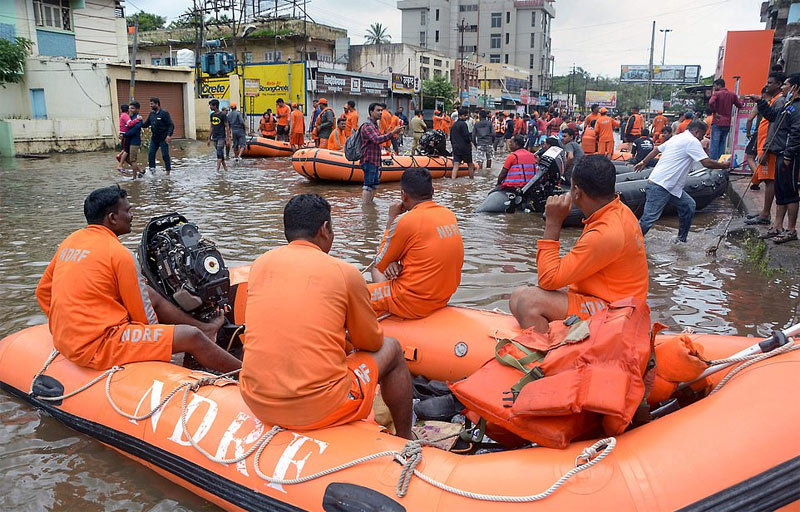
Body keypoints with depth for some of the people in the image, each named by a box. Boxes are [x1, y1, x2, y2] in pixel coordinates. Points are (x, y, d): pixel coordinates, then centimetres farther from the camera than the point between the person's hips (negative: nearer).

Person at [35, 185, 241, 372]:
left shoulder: (70, 241, 10)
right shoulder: (118, 253, -15)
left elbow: (42, 291, 18)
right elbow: (144, 316, -9)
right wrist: (161, 337, 8)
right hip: (98, 346, -10)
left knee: (150, 293, 22)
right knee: (191, 337, -11)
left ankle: (205, 328, 31)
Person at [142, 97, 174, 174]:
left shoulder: (164, 113, -10)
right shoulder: (152, 114, 9)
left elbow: (171, 125, -14)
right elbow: (146, 124, 13)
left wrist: (169, 135, -26)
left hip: (163, 139, -6)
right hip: (154, 138, 6)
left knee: (165, 155, -1)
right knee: (150, 153, 0)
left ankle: (168, 170, 9)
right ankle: (152, 168, 9)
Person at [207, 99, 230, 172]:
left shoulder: (223, 114, -8)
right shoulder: (212, 115, 12)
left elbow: (227, 127, -8)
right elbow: (212, 127, 18)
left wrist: (228, 138, -12)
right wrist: (209, 138, 16)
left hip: (221, 137, -7)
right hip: (214, 137, 7)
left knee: (219, 153, -12)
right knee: (220, 153, 9)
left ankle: (217, 169, -17)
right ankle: (225, 167, 18)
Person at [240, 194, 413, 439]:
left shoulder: (261, 263, 5)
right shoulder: (345, 272, -7)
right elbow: (372, 342, 6)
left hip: (257, 404, 5)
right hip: (320, 409, -5)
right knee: (391, 349, 19)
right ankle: (404, 439, 34)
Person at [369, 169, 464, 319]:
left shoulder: (405, 221, -18)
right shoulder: (449, 215, 3)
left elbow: (379, 264, -4)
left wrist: (391, 220, 0)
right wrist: (396, 263, -3)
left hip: (413, 304, -8)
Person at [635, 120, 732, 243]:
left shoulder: (677, 137, 19)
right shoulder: (692, 141, -9)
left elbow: (657, 149, 26)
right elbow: (707, 163, -14)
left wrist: (644, 162, 36)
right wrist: (723, 165, 2)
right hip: (660, 187, -11)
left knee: (688, 205, 16)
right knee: (649, 219, -13)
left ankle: (681, 239, 24)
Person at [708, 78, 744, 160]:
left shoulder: (716, 94, -5)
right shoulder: (732, 95, 10)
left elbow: (711, 103, -25)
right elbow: (739, 105, 13)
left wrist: (715, 113, -14)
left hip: (717, 123, -5)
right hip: (727, 124, 5)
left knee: (714, 145, -5)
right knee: (722, 145, 11)